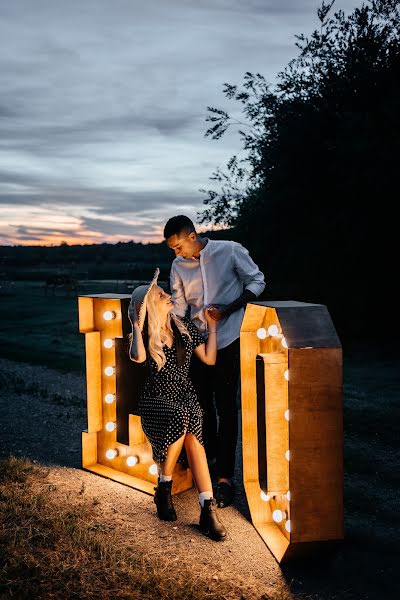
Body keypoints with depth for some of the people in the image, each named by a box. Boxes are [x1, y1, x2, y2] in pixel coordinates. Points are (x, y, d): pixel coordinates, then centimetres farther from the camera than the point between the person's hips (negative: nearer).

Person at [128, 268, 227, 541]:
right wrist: (137, 325, -18)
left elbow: (209, 359, 10)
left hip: (186, 395, 3)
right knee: (180, 418, -37)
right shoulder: (144, 335, -2)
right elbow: (138, 357, -26)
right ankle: (164, 488, -17)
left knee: (192, 433, -31)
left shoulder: (185, 326, 9)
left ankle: (208, 509, -36)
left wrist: (212, 326, 10)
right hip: (156, 400, -2)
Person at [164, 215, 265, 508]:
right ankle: (211, 456, 34)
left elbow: (257, 281, -3)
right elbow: (179, 307, 9)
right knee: (202, 403, 13)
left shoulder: (231, 251, -9)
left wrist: (227, 310, -16)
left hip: (228, 341, -5)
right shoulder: (178, 266, 4)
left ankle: (226, 476, 1)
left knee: (226, 407, -5)